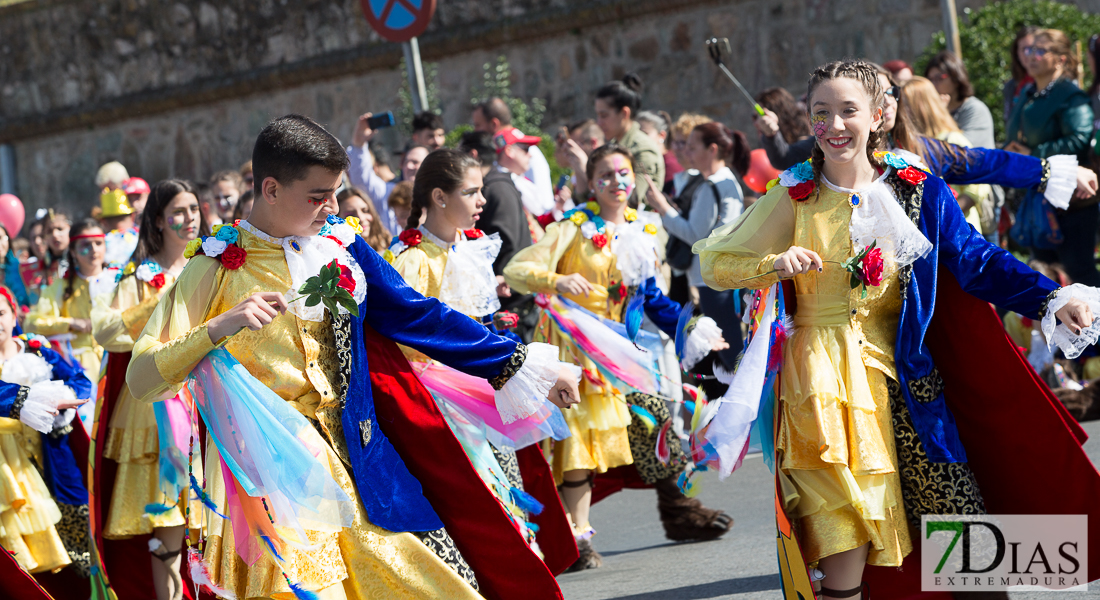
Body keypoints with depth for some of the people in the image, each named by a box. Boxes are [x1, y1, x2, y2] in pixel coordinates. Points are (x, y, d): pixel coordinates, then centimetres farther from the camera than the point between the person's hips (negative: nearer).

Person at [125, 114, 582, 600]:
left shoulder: (340, 245, 8)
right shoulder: (218, 268, -6)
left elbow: (420, 318, 13)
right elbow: (140, 379, -12)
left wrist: (521, 364, 12)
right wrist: (220, 327, -26)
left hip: (357, 461, 4)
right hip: (274, 471, -4)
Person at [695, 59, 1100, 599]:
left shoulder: (917, 190, 6)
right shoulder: (794, 197, 4)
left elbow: (976, 262, 3)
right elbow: (716, 265, 6)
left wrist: (1053, 300, -10)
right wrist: (776, 264, -13)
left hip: (900, 370, 1)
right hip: (823, 372, -1)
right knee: (845, 528, -8)